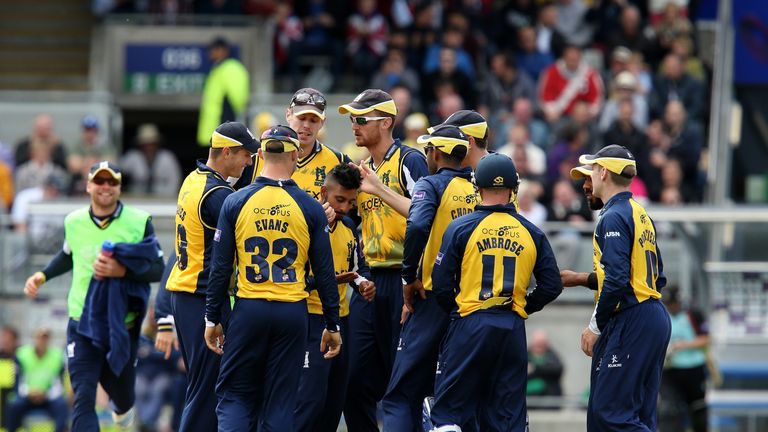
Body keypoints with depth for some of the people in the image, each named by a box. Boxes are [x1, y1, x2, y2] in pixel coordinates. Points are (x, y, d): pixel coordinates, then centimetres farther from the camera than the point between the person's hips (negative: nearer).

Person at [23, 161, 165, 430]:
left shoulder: (140, 222, -7)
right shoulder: (74, 222, 3)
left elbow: (159, 270, -10)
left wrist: (123, 271, -25)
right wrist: (42, 275, 11)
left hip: (123, 325, -1)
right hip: (82, 324, 1)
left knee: (121, 392, 17)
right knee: (84, 399, -13)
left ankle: (123, 407, 55)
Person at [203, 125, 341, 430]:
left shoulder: (235, 202, -2)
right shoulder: (310, 208, -2)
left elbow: (220, 267, 0)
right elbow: (324, 272, 0)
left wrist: (213, 319, 8)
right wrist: (332, 325, 8)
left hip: (248, 311, 0)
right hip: (292, 313, 0)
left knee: (234, 397, 7)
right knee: (280, 402, 6)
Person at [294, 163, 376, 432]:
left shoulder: (349, 227, 12)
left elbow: (359, 266, 23)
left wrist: (364, 283, 0)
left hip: (340, 319, 8)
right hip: (312, 318, -8)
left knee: (335, 399, 10)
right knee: (311, 398, -14)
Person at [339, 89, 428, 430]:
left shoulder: (409, 161, -7)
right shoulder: (362, 169, 17)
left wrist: (378, 189, -23)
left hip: (402, 282, -8)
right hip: (369, 283, 8)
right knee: (356, 382, 6)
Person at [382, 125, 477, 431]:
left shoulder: (432, 184, -5)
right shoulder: (479, 190, 11)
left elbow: (417, 226, -22)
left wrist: (409, 277, -12)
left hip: (434, 296, -5)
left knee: (401, 397, -1)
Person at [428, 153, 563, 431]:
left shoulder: (461, 228, -3)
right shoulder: (531, 233, 6)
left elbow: (441, 283, -4)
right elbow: (552, 285, 7)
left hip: (469, 325, -3)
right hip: (513, 329, 3)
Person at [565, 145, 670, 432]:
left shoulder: (614, 217, -11)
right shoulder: (641, 215, 18)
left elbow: (617, 281, -20)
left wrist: (596, 326, -11)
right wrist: (583, 279, 25)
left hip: (630, 322, -10)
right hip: (655, 319, 10)